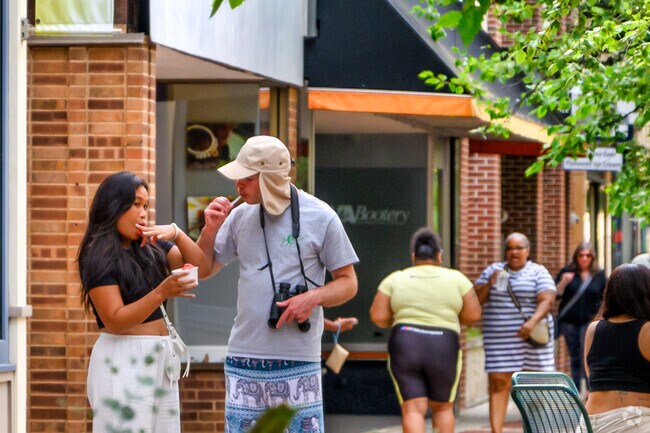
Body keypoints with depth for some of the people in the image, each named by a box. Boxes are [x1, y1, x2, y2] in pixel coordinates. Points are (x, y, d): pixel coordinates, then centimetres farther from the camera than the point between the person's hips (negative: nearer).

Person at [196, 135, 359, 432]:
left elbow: (348, 283, 1)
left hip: (298, 361, -4)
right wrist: (210, 229, -2)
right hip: (244, 357, 4)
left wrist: (314, 297, -18)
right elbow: (203, 271, 15)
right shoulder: (239, 217, 8)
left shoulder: (320, 217, -4)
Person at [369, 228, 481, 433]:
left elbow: (378, 317, 0)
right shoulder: (456, 279, 4)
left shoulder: (395, 279, 5)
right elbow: (473, 315, 2)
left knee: (413, 409, -2)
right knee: (443, 407, 17)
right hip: (444, 350, 0)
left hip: (404, 348, 0)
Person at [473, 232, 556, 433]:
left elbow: (547, 300, -9)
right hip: (499, 339, 2)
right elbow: (476, 299, 11)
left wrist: (532, 322, -26)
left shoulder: (538, 272, 3)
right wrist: (489, 284, -8)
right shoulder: (493, 270, 13)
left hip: (531, 337, -2)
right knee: (498, 383, -7)